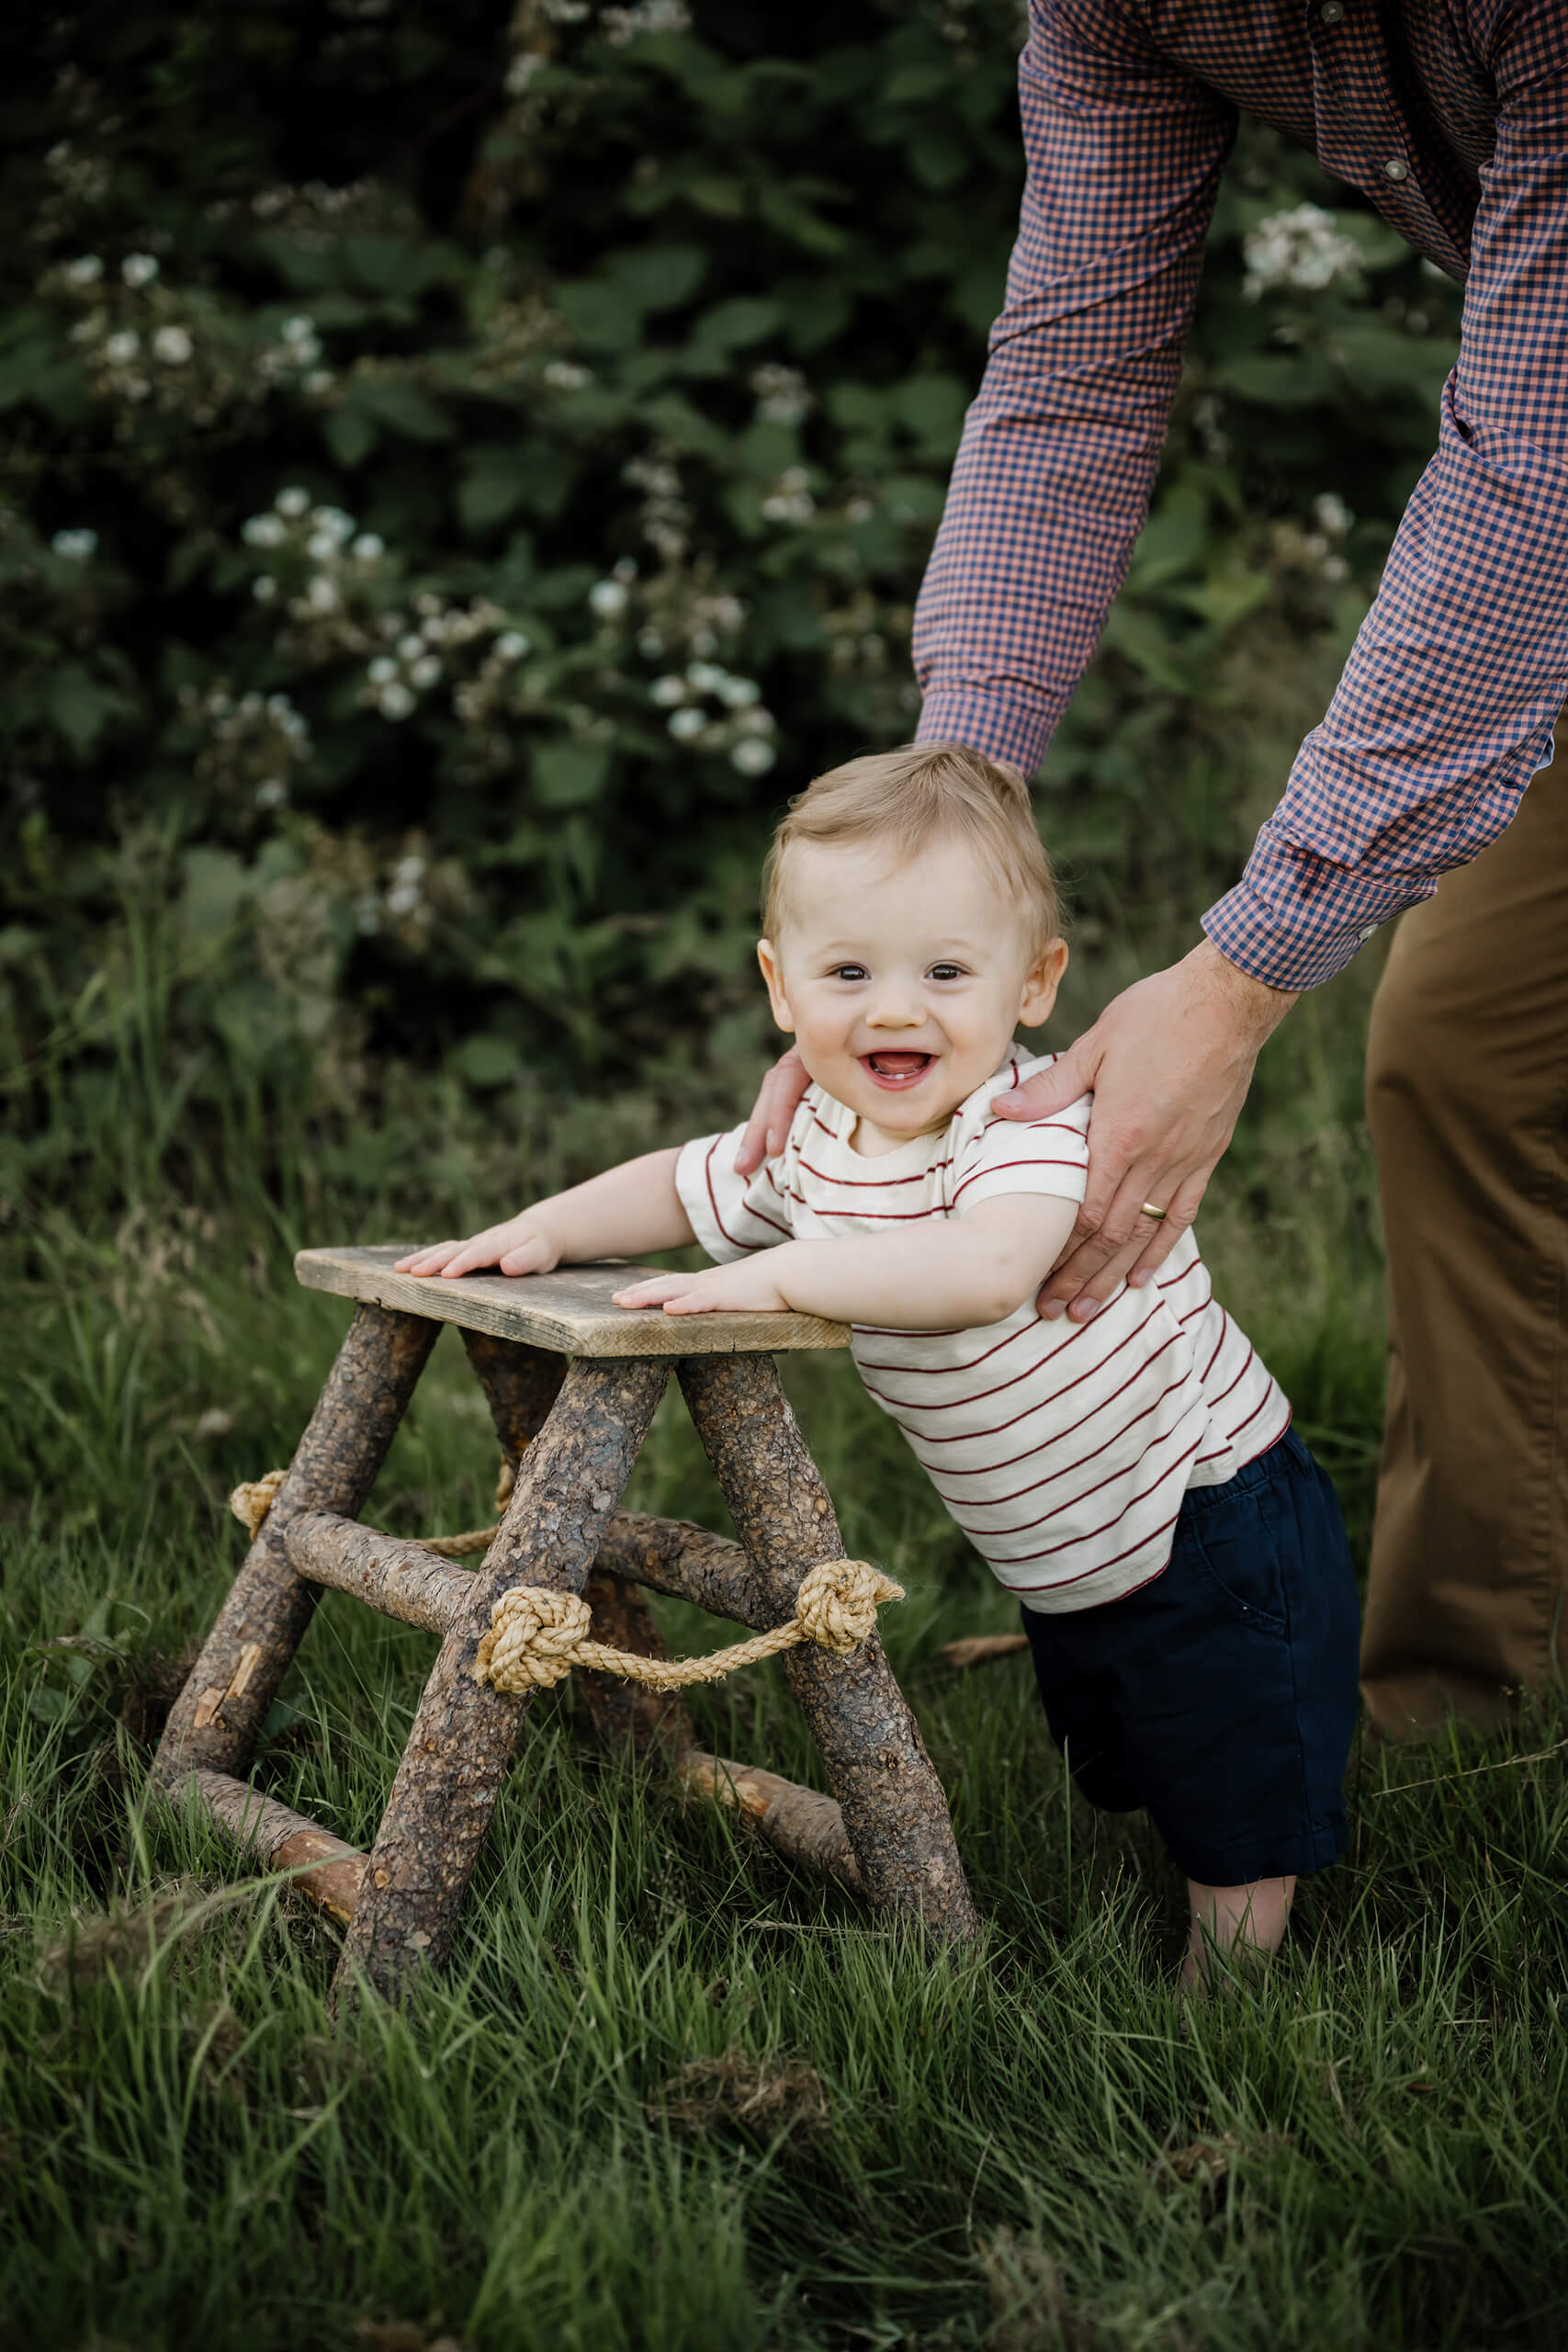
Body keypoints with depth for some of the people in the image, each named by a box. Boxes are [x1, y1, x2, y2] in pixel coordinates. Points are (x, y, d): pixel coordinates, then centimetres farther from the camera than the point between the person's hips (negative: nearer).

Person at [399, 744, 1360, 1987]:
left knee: (1236, 1815, 5)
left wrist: (775, 1275, -43)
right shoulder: (817, 1144, -5)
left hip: (1219, 1524, -8)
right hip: (1069, 1564, 8)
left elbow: (983, 1270, -50)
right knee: (1125, 1785, 27)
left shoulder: (1040, 1122, -30)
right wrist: (542, 1230, -1)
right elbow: (682, 1184, 14)